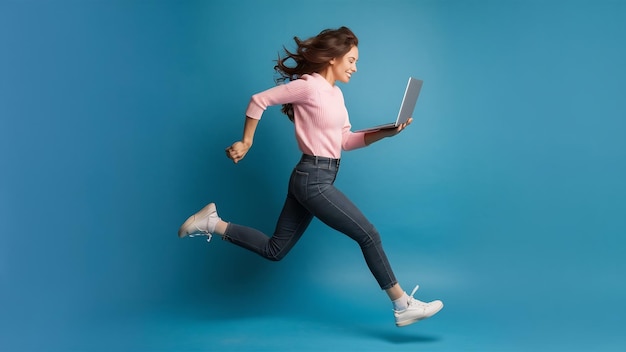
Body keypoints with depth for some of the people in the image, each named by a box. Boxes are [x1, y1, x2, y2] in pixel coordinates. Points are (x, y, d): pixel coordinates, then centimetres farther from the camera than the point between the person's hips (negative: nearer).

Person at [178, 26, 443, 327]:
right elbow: (259, 100, -11)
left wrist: (385, 133, 2)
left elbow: (345, 141, 13)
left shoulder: (335, 93, 13)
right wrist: (246, 143, -6)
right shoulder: (309, 86, -14)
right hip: (313, 179, -10)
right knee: (368, 235, -4)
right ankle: (403, 306, 8)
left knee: (274, 250, 15)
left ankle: (212, 223, 19)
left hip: (314, 179, 10)